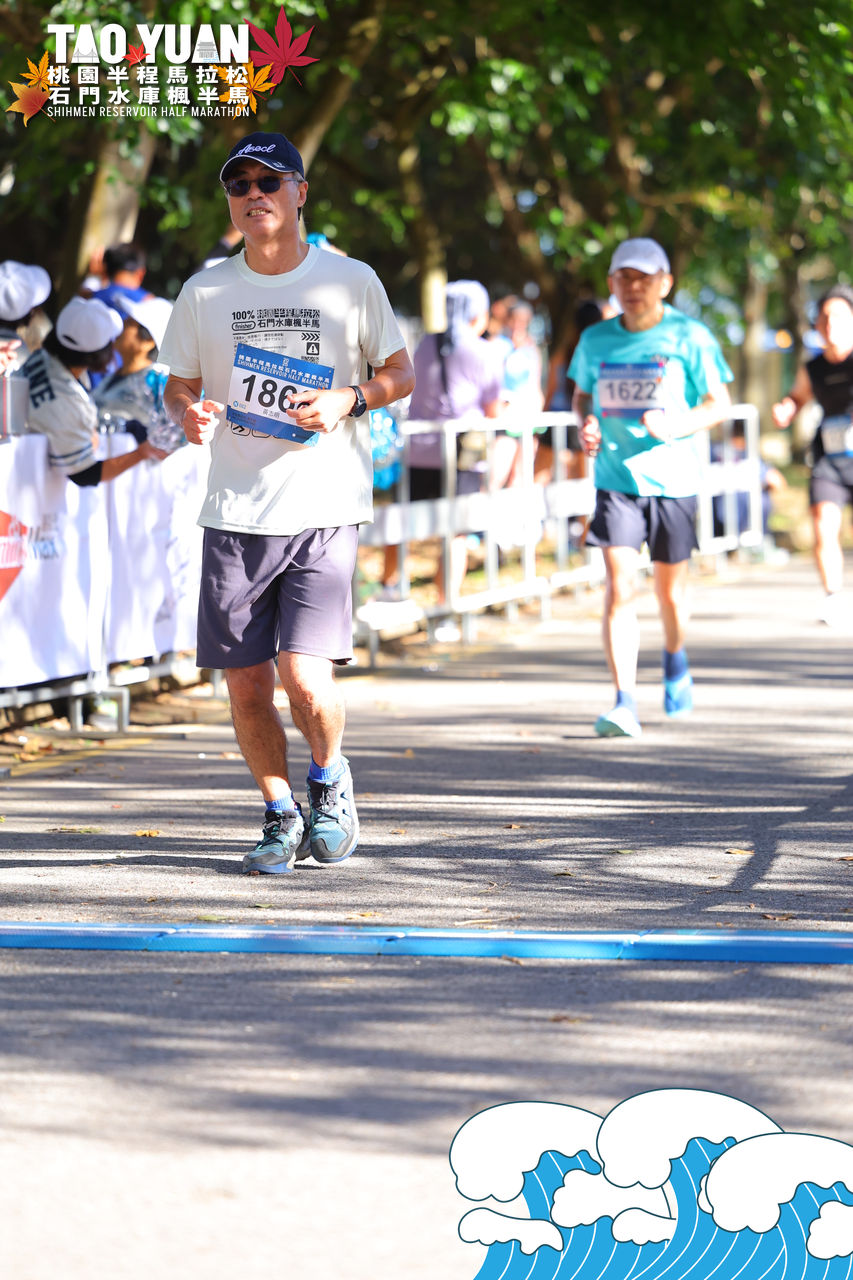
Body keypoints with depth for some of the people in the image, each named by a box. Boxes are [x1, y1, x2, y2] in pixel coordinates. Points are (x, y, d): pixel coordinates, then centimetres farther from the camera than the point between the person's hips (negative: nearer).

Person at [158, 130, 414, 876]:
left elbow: (400, 374, 10)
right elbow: (179, 384, 15)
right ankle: (282, 815, 25)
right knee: (246, 683, 4)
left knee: (306, 678, -14)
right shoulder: (205, 292, 6)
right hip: (234, 513, 3)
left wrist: (349, 401, -10)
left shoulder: (350, 282, 1)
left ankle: (330, 779, 17)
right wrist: (188, 412, -8)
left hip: (324, 511, -3)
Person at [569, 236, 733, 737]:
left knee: (670, 591, 11)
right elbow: (582, 395, 22)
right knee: (619, 588, -13)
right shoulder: (596, 340, 6)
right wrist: (586, 424, 0)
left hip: (672, 480, -1)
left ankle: (676, 662, 44)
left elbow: (719, 403, -1)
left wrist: (677, 426, -19)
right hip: (615, 481, 1)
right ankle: (625, 703, -16)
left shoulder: (689, 336, -3)